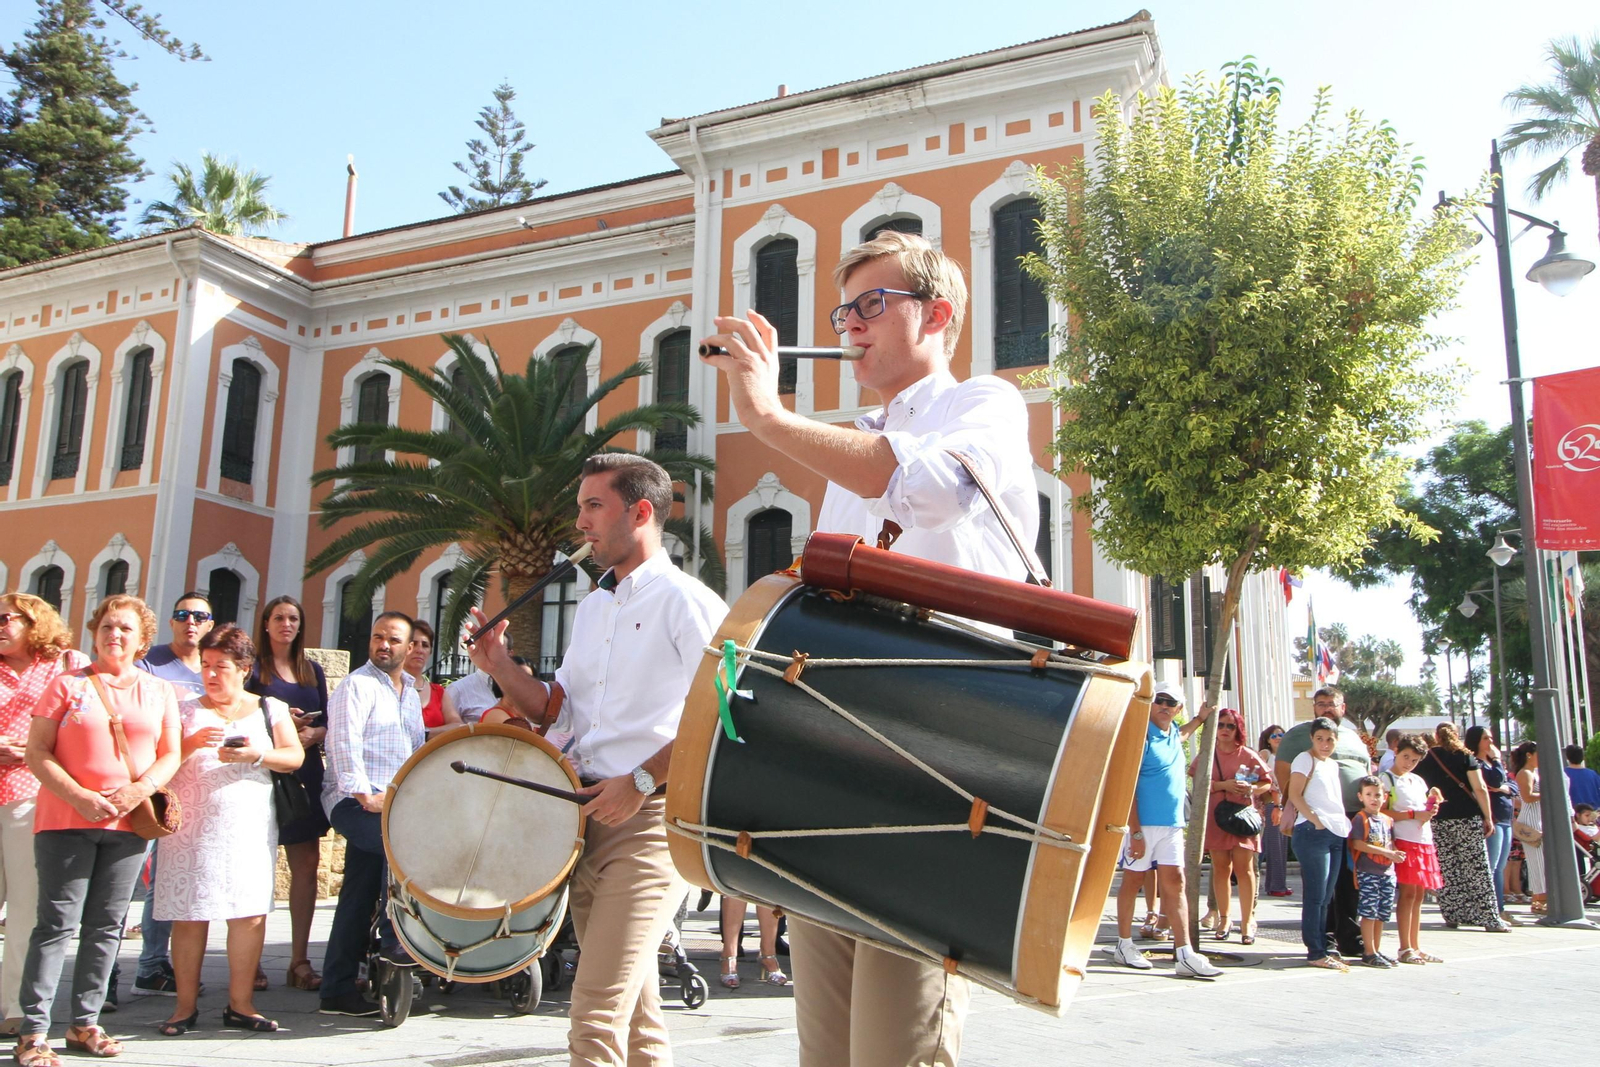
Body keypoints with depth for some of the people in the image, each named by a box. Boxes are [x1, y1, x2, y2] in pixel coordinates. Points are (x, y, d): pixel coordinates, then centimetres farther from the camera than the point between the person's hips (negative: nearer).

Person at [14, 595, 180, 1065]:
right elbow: (37, 753, -2)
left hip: (128, 825, 3)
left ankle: (85, 1023, 18)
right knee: (57, 923, -4)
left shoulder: (159, 692, 10)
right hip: (65, 820, -3)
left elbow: (170, 755, 10)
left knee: (107, 925, 7)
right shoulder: (67, 685, 3)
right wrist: (79, 797, -14)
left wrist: (142, 789, -10)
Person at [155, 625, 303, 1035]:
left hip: (249, 827, 0)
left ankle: (240, 1004, 7)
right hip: (192, 828, 0)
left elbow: (295, 756, 2)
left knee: (250, 913, -2)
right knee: (189, 915, -1)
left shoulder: (271, 709, 10)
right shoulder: (185, 710, 10)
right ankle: (186, 1005, 11)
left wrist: (255, 756, -13)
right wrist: (193, 743, -13)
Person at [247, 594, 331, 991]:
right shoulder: (253, 668, 2)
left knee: (307, 864, 2)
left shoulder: (313, 671, 16)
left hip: (304, 775, 5)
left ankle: (299, 961, 8)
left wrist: (313, 733, -6)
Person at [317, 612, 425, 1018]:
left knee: (359, 896, 6)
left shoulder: (410, 691, 20)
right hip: (354, 799, -7)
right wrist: (365, 794, -24)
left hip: (393, 799, 7)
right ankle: (395, 940, -19)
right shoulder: (357, 685, -4)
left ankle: (338, 991, 10)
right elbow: (345, 743, -15)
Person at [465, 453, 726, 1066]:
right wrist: (499, 666, 4)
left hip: (652, 819, -8)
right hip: (589, 816, 8)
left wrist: (642, 782, -19)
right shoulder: (592, 606, 17)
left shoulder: (687, 601, -8)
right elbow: (560, 711, 19)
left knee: (596, 1013, -12)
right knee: (636, 1008, 16)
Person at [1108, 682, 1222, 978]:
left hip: (1172, 824, 7)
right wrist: (1135, 832, -21)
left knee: (1174, 881, 2)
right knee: (1132, 879, 4)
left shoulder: (1173, 734, 12)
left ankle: (1184, 954, -1)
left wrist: (1200, 718, 31)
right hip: (1143, 823, -7)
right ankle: (1124, 945, 16)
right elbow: (1127, 786, -16)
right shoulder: (1141, 735, -12)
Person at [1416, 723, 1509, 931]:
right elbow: (1480, 789, -6)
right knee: (1477, 869, 0)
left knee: (1445, 871, 6)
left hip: (1438, 822, 2)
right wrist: (1488, 817, -2)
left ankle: (1452, 916, 9)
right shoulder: (1465, 756, 1)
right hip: (1467, 819, -2)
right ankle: (1490, 919, 0)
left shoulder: (1425, 760, 6)